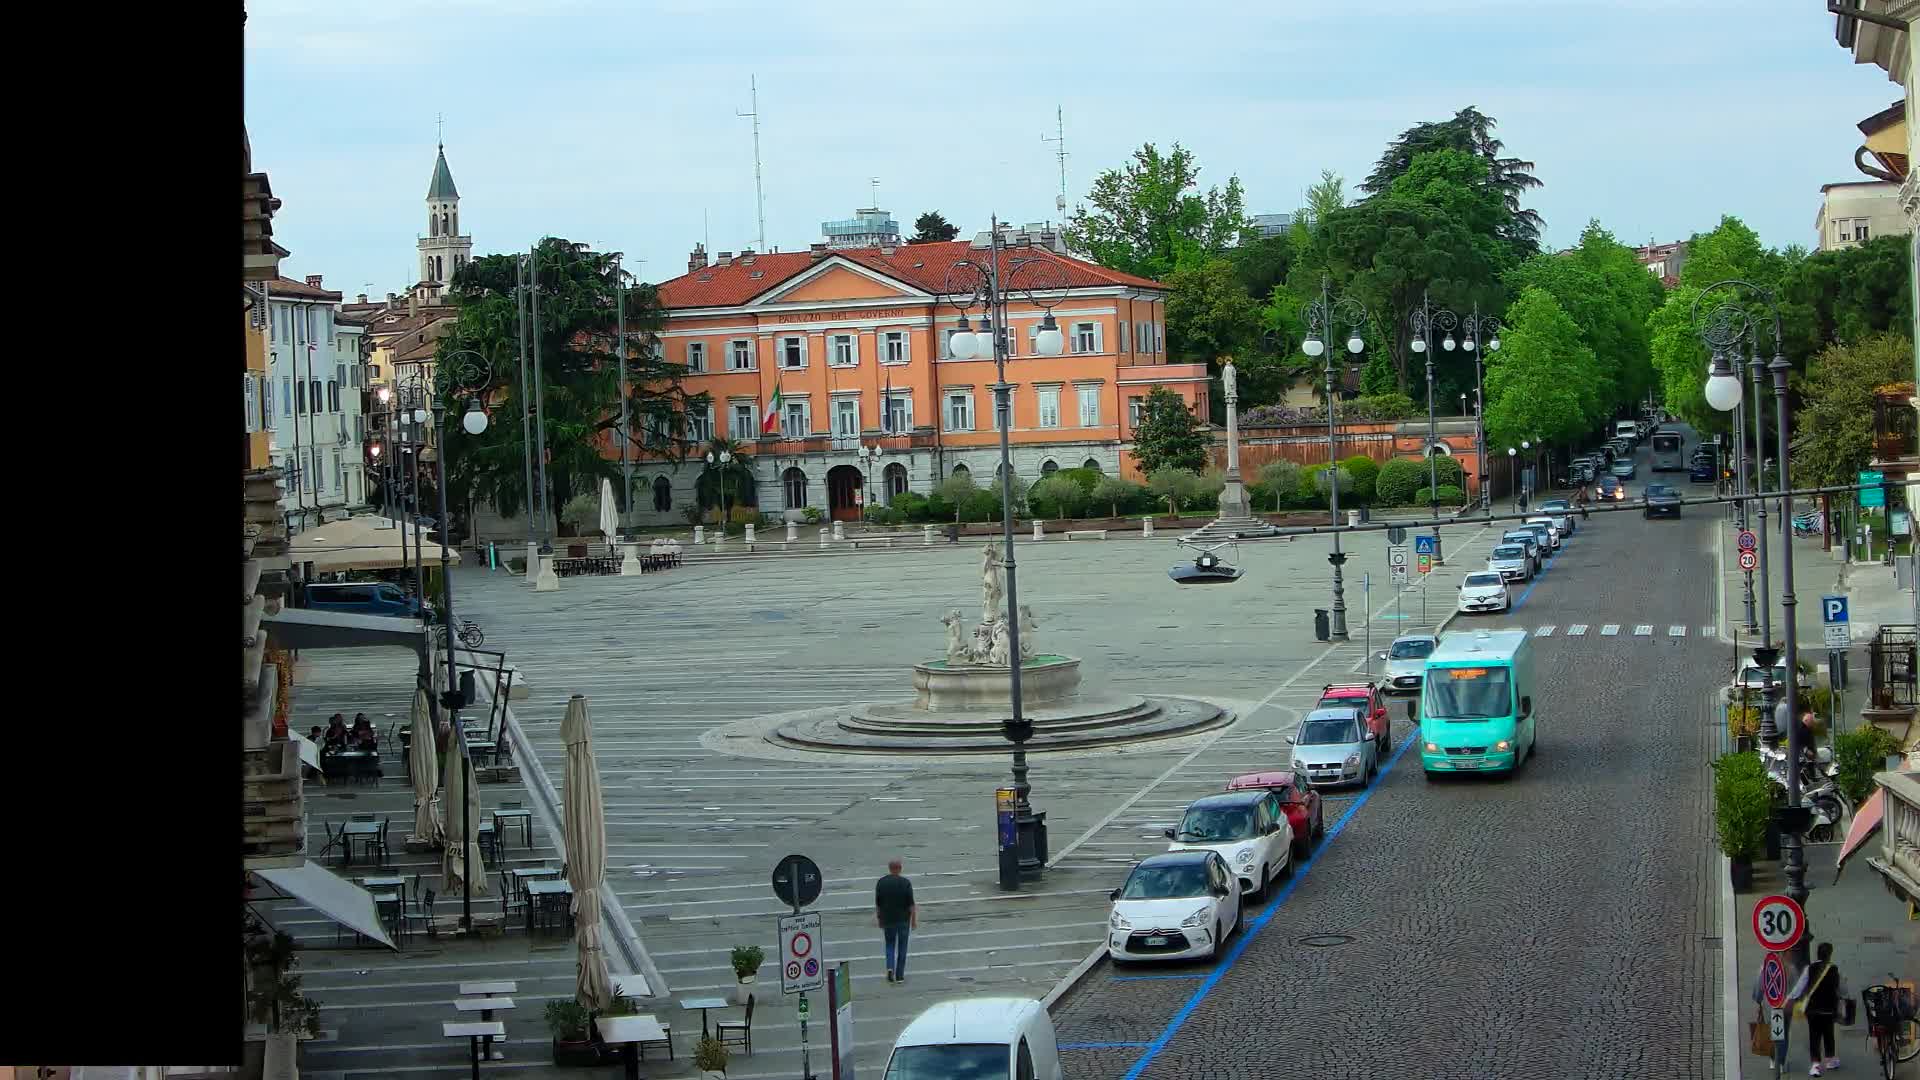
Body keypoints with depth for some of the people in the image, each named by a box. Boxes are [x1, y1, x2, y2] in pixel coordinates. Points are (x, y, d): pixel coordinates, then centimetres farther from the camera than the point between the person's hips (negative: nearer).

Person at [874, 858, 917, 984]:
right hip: (903, 919, -1)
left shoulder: (881, 882, -4)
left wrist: (879, 919, 13)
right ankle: (899, 975, 11)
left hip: (887, 920, 1)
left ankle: (890, 967, -7)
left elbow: (877, 904, 1)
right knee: (902, 947, 10)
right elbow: (911, 904, -9)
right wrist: (914, 920, 1)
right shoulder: (905, 883, -11)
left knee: (890, 945, 16)